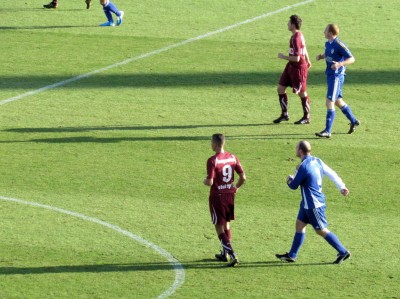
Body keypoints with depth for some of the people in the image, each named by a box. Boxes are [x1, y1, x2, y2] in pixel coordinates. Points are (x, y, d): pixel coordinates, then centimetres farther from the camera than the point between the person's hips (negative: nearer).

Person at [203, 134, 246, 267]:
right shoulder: (232, 157, 1)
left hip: (217, 196, -6)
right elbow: (243, 177, 2)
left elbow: (210, 182, -21)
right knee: (226, 224, 22)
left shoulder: (212, 160, -17)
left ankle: (233, 255, -11)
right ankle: (224, 254, 31)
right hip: (230, 195, 6)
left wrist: (205, 181, 1)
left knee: (219, 228, 1)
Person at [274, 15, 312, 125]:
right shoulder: (299, 35, 5)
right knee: (280, 88, 9)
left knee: (302, 93, 4)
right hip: (291, 66, 10)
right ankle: (284, 114, 17)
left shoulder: (296, 38, -24)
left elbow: (296, 58, -26)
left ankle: (306, 117, 18)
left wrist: (283, 57, -14)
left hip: (298, 67, -10)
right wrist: (307, 61, 32)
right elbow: (304, 49, 20)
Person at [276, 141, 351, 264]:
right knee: (300, 224, 13)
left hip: (313, 205, -10)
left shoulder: (303, 167, -23)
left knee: (321, 230, -1)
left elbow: (293, 186, -13)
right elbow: (331, 173, 6)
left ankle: (343, 252, 5)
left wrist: (289, 179, 10)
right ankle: (291, 255, 17)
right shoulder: (316, 161, 3)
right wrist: (342, 186, 11)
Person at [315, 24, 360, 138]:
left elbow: (352, 59, -16)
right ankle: (353, 121, 38)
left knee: (330, 102, -13)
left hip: (337, 76, -10)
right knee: (338, 101, 21)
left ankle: (327, 131, -14)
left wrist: (339, 64, -31)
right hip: (330, 75, 10)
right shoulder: (327, 44, 9)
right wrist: (321, 56, 7)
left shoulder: (339, 45, -17)